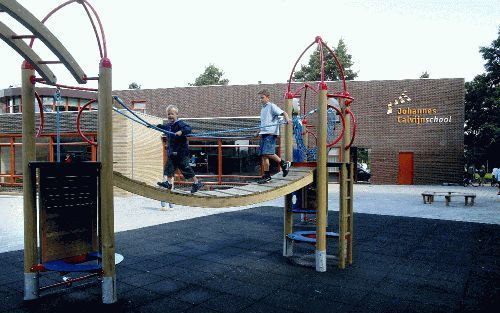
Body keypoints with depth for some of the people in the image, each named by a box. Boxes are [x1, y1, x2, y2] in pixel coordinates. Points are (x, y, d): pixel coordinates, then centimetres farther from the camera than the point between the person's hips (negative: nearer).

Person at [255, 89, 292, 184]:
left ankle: (284, 164, 4)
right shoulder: (262, 109, 22)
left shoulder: (272, 106, -1)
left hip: (271, 133, -8)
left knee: (268, 153, -17)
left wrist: (287, 119, -30)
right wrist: (258, 132, 29)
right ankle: (266, 175, 8)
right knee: (264, 155, 4)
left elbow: (283, 113, -11)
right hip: (264, 133, 8)